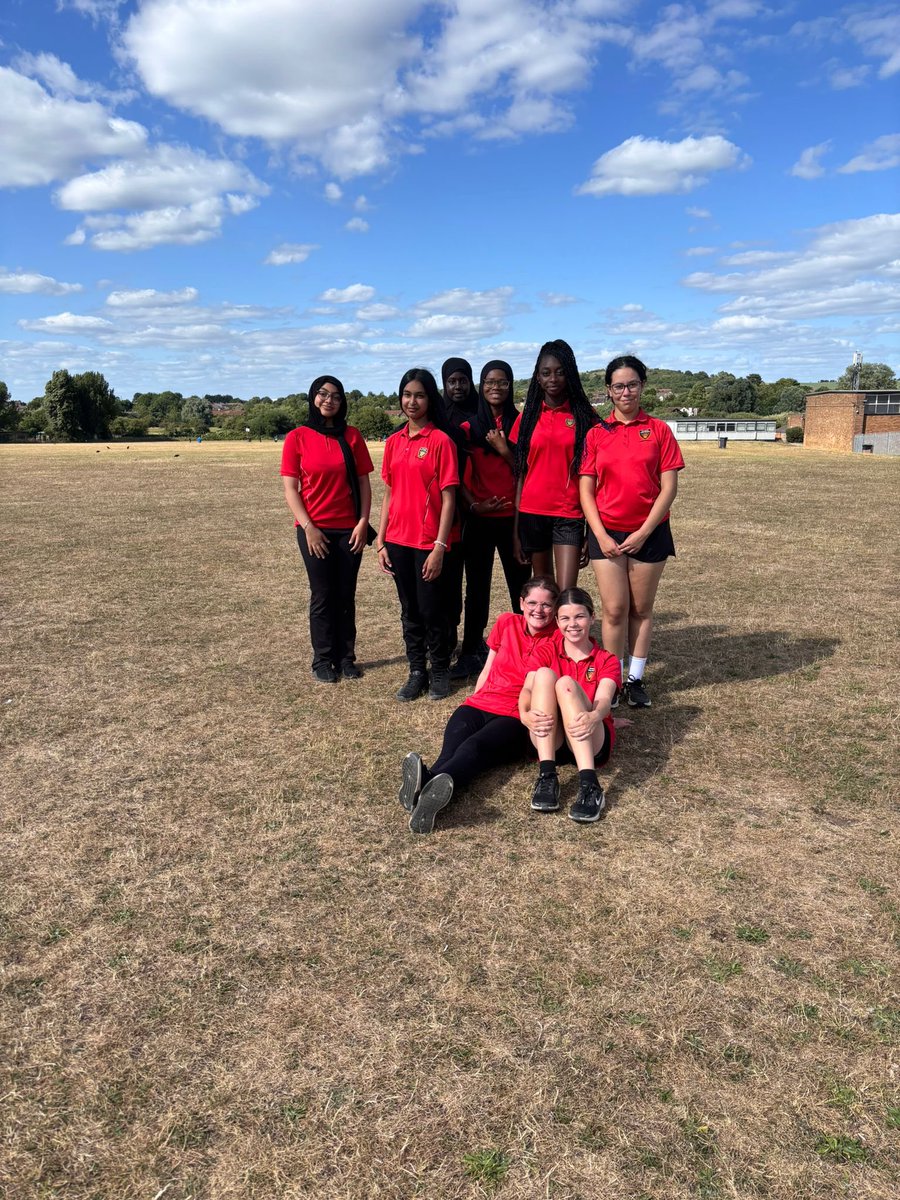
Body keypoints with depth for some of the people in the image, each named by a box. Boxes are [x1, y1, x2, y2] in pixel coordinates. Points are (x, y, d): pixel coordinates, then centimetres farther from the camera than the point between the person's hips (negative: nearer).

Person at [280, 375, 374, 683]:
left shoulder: (352, 436, 4)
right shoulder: (297, 438, -1)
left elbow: (364, 482, 5)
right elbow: (290, 488, -3)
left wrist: (363, 522, -4)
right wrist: (308, 526, -11)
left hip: (349, 529, 2)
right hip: (314, 529, -2)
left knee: (346, 595, 7)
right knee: (322, 596, 5)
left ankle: (346, 657, 17)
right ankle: (322, 660, 16)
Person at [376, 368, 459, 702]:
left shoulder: (441, 440, -7)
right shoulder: (393, 442, 9)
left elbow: (448, 498, -9)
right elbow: (389, 494, 12)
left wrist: (440, 546, -14)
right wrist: (381, 540, 7)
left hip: (429, 542, -5)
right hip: (398, 540, 5)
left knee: (432, 610, 3)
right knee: (410, 610, 13)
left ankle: (440, 671, 23)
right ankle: (416, 672, 26)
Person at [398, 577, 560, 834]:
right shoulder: (506, 623, 15)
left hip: (516, 718, -3)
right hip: (479, 705, 4)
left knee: (474, 747, -37)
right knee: (451, 748, -32)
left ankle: (426, 783, -68)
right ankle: (422, 786, -65)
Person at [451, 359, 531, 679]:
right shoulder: (469, 428, 6)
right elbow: (461, 475, 4)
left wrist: (503, 450, -14)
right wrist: (473, 504, -10)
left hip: (513, 516, -1)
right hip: (478, 518, 1)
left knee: (520, 584, 2)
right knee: (476, 586, 4)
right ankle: (472, 653, 11)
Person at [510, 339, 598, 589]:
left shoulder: (584, 416, 2)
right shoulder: (528, 417, 8)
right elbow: (520, 474, 8)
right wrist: (516, 529, 4)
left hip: (570, 514, -2)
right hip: (532, 513, 3)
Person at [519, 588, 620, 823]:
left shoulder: (607, 660, 12)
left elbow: (604, 700, -10)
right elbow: (527, 689, -2)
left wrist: (594, 716, -34)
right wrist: (524, 714, -26)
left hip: (591, 742, -1)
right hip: (548, 740, 1)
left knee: (566, 683, -28)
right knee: (544, 674, -22)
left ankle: (589, 786, -41)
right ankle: (547, 777, -33)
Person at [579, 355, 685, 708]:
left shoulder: (658, 430, 1)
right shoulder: (596, 434, 4)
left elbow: (669, 487, -3)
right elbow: (586, 490, 1)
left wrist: (643, 533, -10)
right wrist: (601, 535, -8)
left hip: (649, 533, 0)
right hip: (606, 534, 0)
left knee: (641, 609, 8)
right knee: (614, 610, 1)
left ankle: (636, 679, 20)